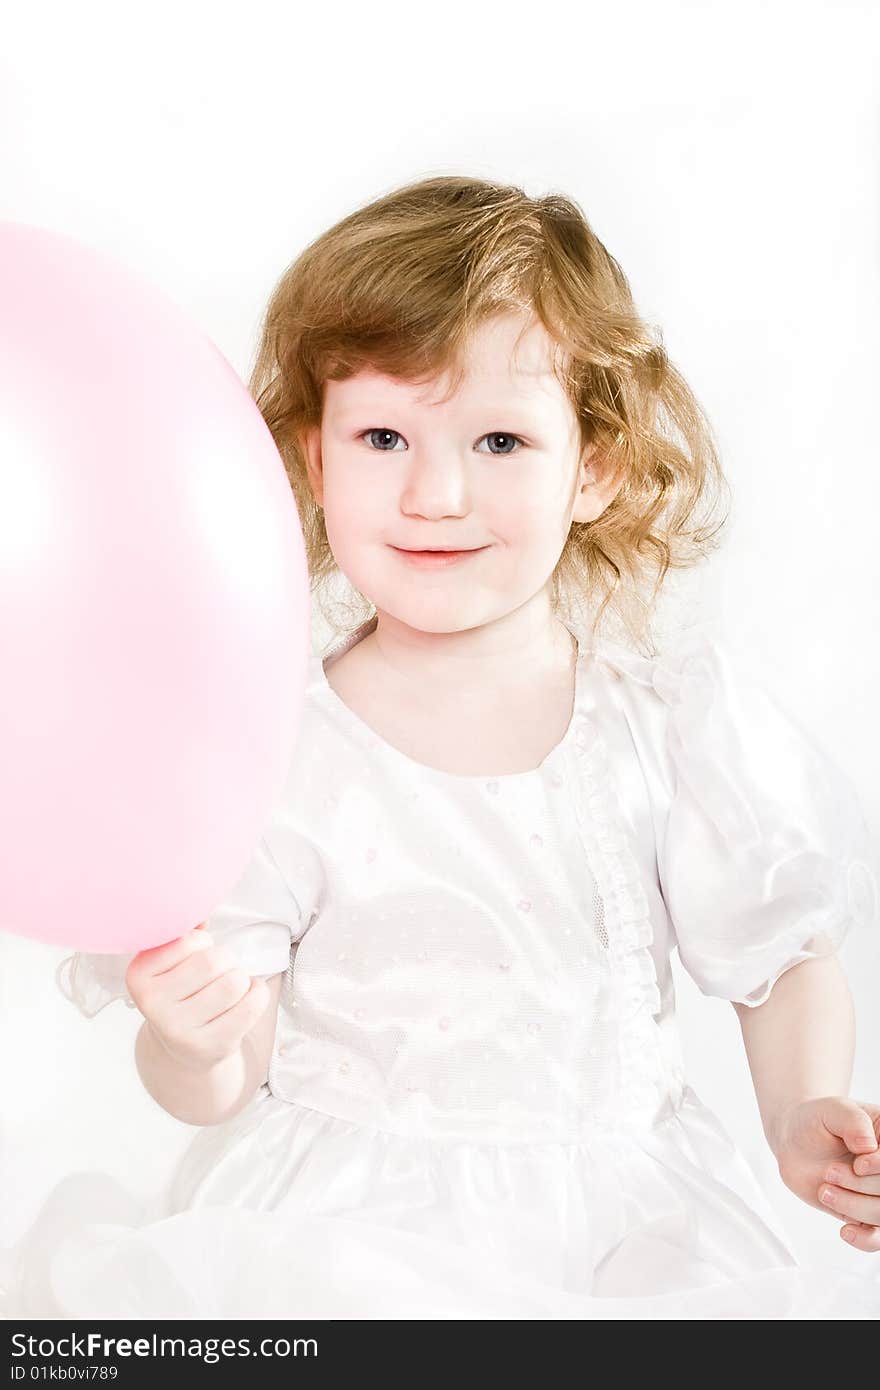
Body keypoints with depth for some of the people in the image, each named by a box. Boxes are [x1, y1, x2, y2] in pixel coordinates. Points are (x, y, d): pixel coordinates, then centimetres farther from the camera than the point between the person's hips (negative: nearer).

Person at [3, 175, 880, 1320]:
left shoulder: (676, 714, -4)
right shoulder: (276, 757, -10)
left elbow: (786, 953, 9)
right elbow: (221, 1085, -6)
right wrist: (190, 1047, -27)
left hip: (618, 1200, 2)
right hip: (347, 1212, -1)